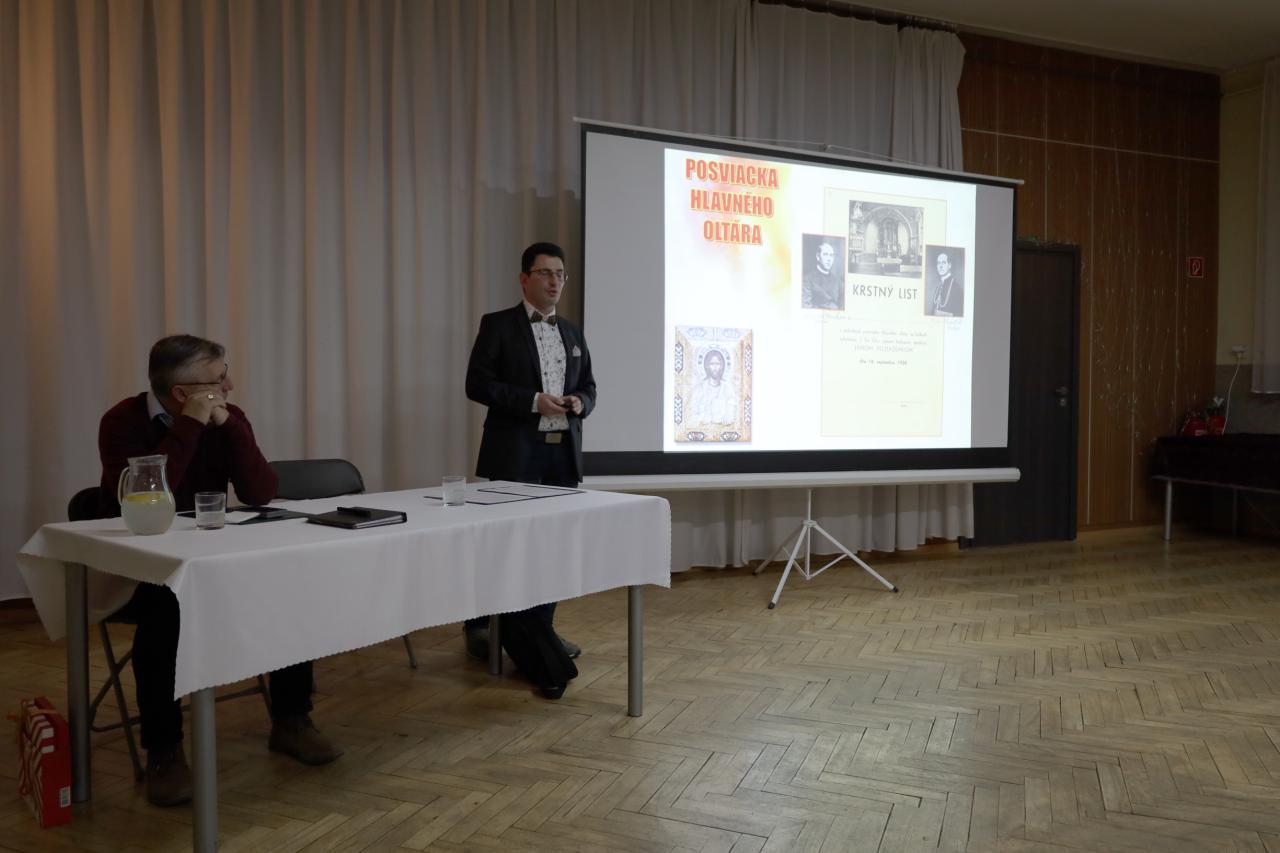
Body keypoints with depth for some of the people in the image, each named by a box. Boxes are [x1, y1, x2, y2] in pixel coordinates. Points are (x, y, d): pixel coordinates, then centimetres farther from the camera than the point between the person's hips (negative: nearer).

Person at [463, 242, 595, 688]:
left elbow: (588, 386, 20)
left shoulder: (573, 332, 16)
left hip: (563, 452, 6)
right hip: (515, 452, -5)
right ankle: (479, 627, 13)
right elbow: (477, 384, -9)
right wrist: (534, 401, -17)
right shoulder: (498, 325, -2)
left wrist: (580, 402, -4)